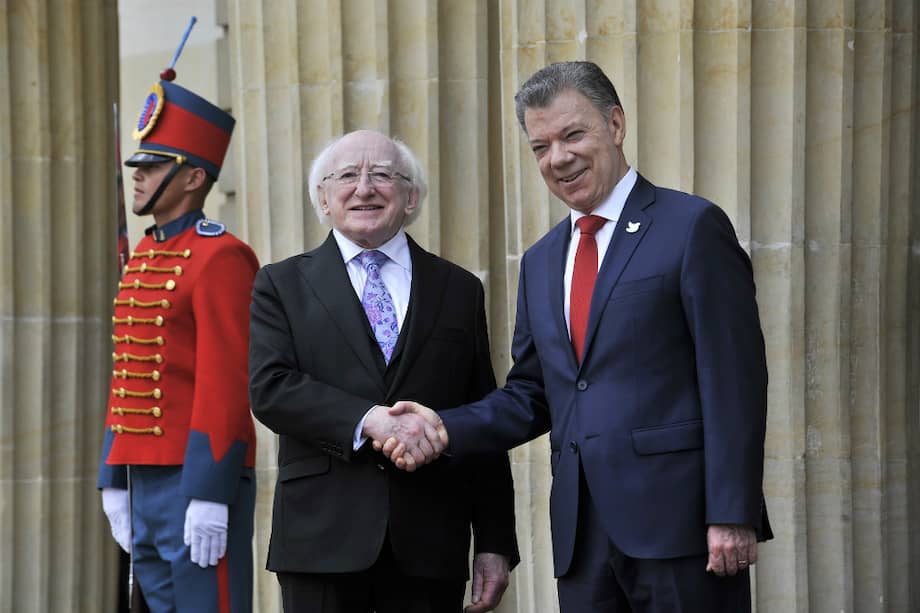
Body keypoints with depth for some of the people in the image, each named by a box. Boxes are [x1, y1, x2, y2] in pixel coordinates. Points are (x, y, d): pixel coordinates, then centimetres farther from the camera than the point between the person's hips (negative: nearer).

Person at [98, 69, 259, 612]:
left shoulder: (220, 258, -11)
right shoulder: (143, 258, 17)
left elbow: (227, 384, -18)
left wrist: (210, 496, -22)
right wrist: (114, 481, 16)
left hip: (200, 483, -9)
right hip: (145, 482, 9)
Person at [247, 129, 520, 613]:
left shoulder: (458, 290, 13)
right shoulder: (284, 285, 9)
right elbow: (269, 388, -6)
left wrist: (495, 543, 4)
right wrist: (367, 420, -20)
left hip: (430, 541, 1)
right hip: (323, 537, -1)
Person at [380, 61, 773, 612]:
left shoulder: (692, 228, -3)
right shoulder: (542, 261, 18)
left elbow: (733, 382, -9)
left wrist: (732, 518, -15)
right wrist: (446, 429, 2)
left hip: (678, 523, -6)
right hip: (584, 536, 6)